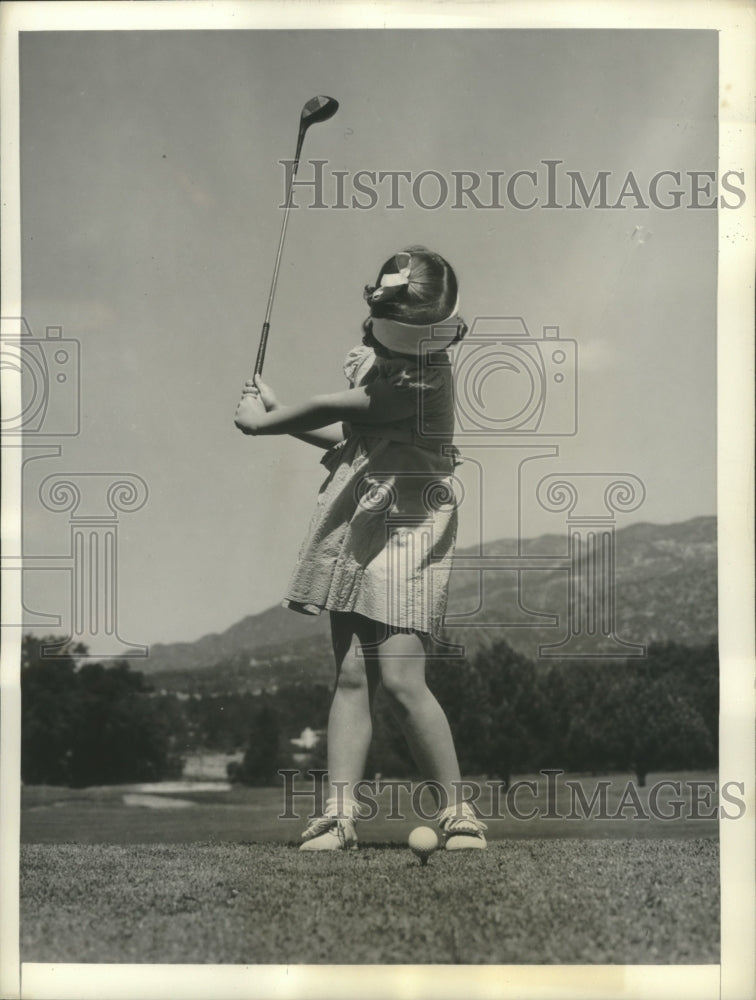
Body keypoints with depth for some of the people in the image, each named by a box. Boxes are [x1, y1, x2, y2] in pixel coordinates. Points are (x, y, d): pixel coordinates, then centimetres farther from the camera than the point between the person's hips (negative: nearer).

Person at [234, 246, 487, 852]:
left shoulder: (426, 376, -15)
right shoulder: (370, 359, 13)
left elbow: (337, 409, -11)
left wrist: (262, 422, 3)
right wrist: (282, 415, 16)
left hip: (408, 532, -8)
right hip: (355, 529, 8)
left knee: (400, 677, -15)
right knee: (352, 675, 2)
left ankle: (457, 813, -3)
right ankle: (339, 815, 1)